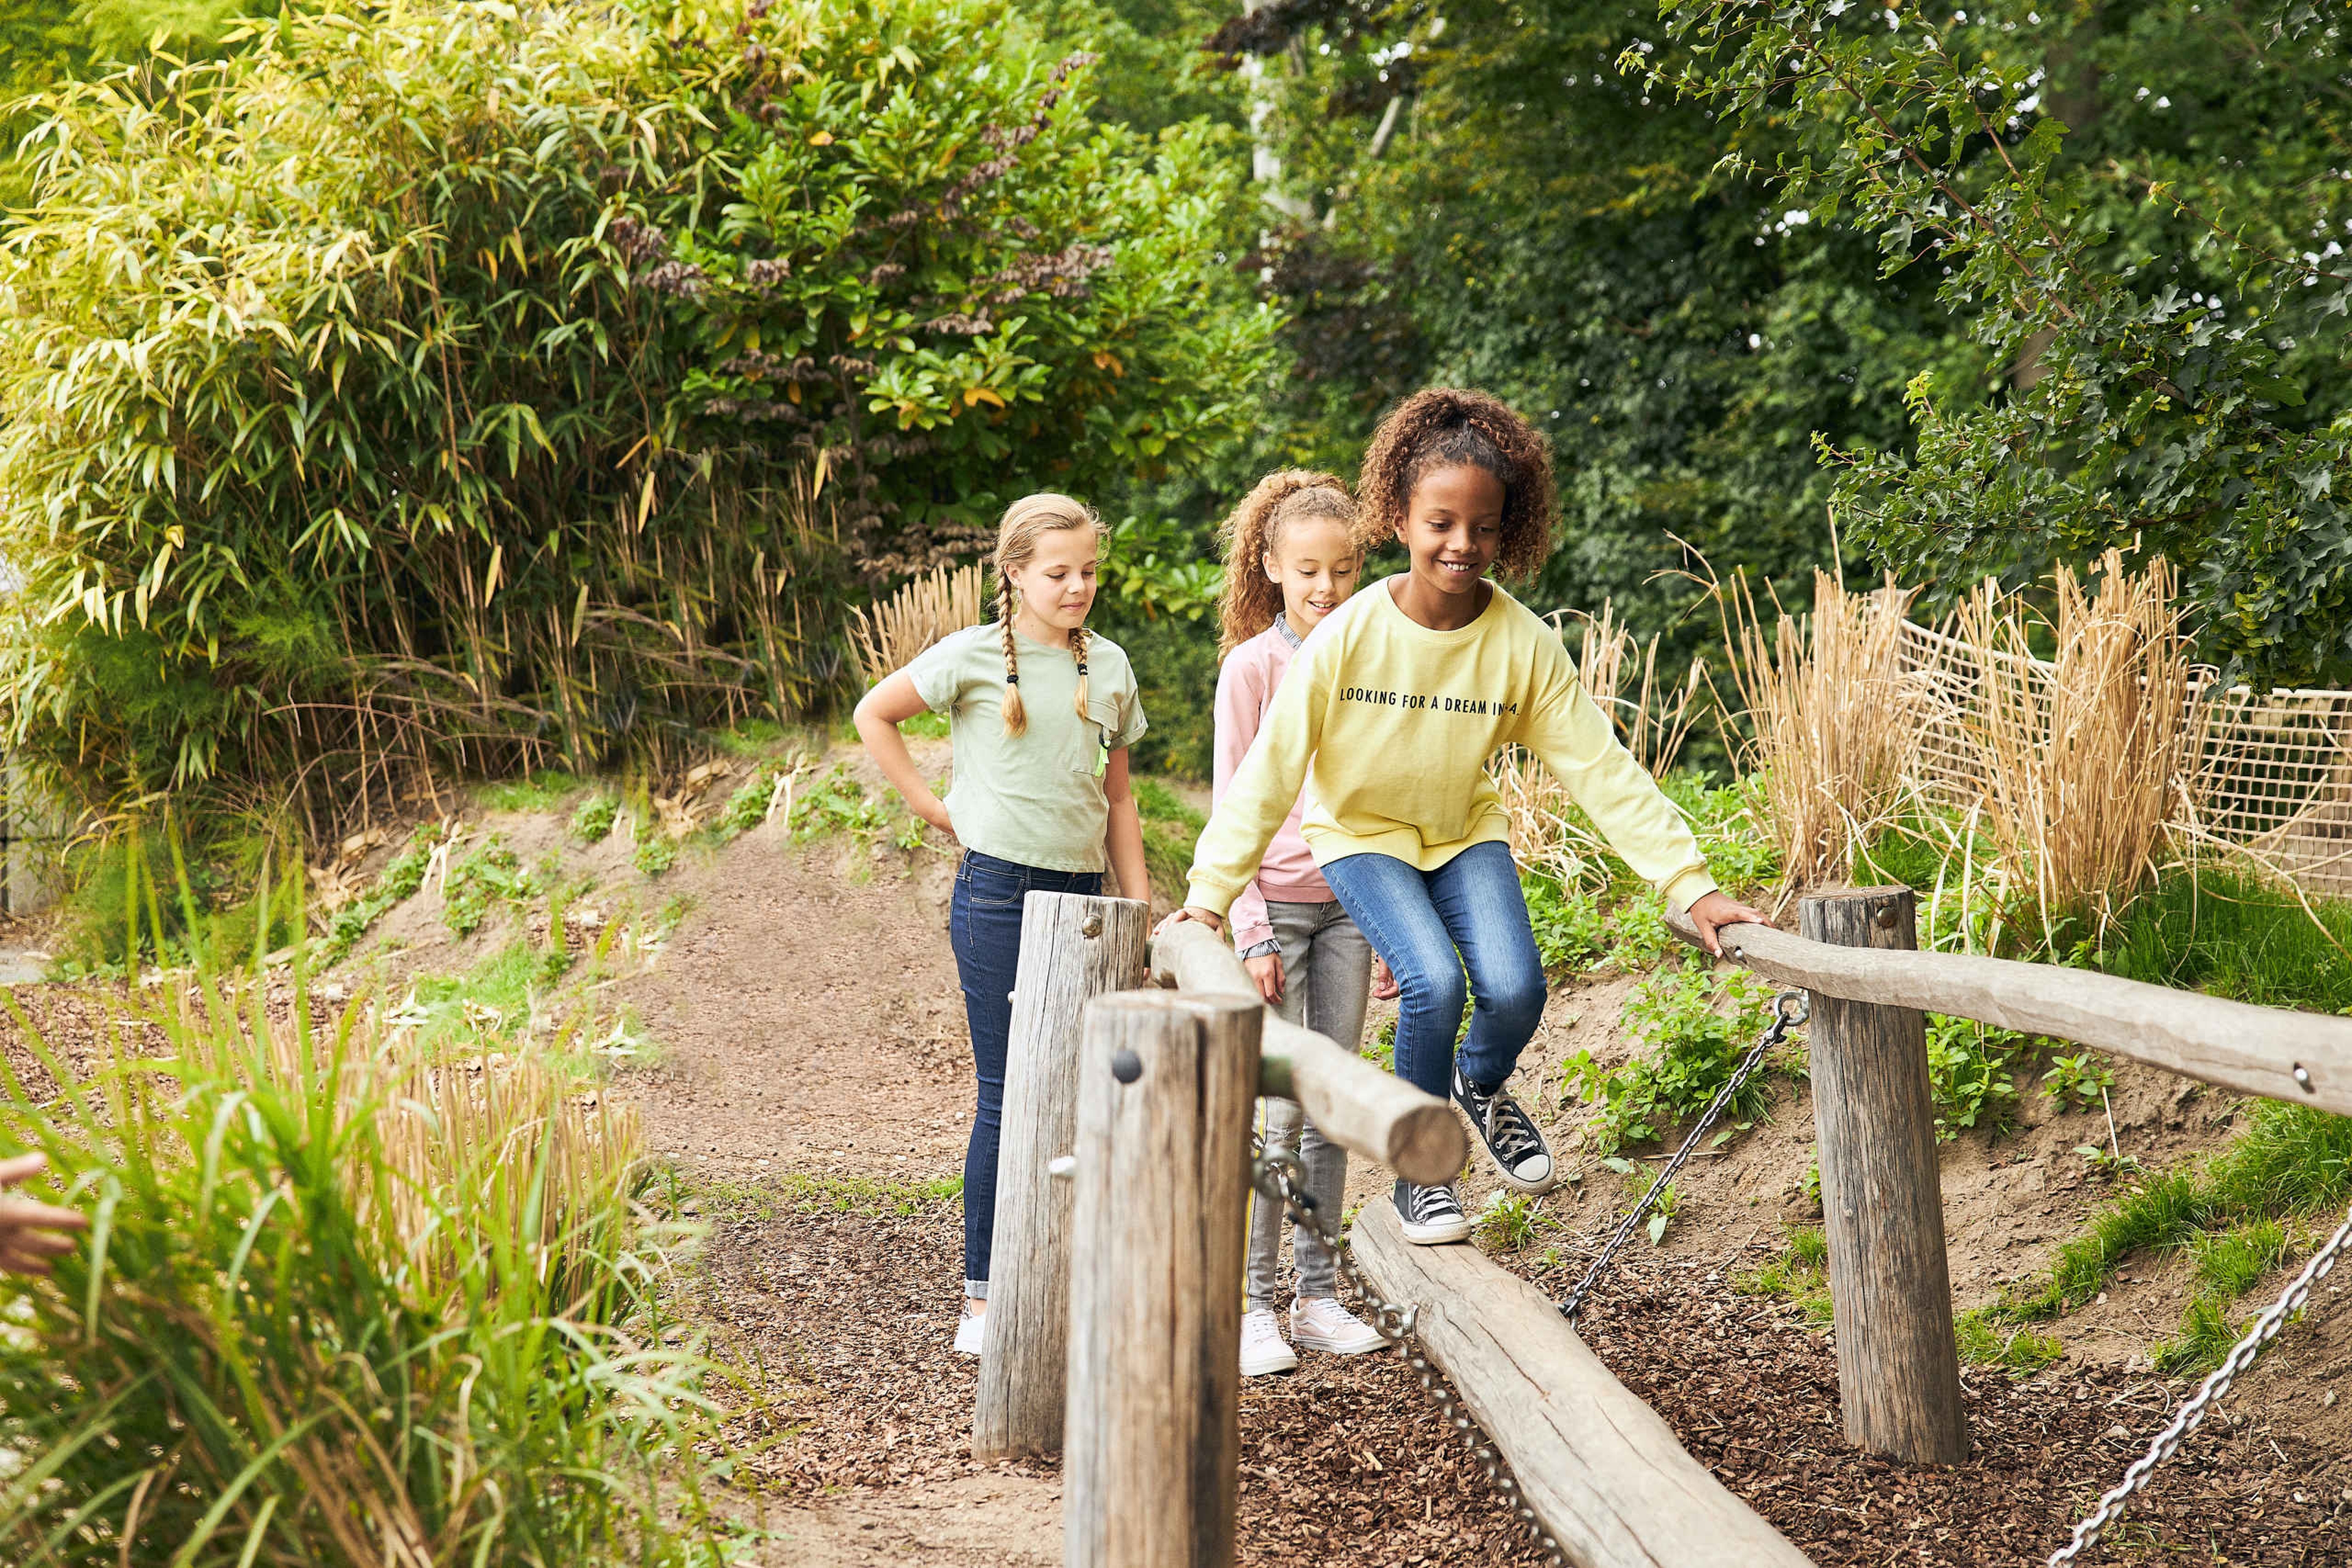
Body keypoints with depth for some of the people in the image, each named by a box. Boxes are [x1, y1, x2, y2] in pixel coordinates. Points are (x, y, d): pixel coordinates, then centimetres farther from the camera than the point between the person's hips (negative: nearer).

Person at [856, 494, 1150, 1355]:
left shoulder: (1109, 665, 11)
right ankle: (983, 1298, 3)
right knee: (1006, 1097, -5)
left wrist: (1141, 909, 13)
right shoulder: (975, 655, -4)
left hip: (1081, 894, 5)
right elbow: (875, 715, 4)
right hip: (999, 889, -5)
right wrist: (934, 808, -1)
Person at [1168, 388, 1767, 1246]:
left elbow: (1605, 772, -17)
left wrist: (1691, 886, -22)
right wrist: (1211, 893, -19)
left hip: (1465, 831, 2)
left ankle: (1480, 1089, 18)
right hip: (1362, 832, -2)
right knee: (1435, 983, -25)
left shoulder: (1526, 643, -18)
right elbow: (1271, 767, -17)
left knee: (1514, 989, -20)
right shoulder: (1349, 636, -23)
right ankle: (1419, 1167, 1)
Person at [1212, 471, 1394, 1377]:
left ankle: (1318, 1295, 15)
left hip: (1349, 903, 4)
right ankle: (1256, 1305, 3)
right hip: (1275, 903, -4)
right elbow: (1232, 811, -6)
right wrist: (1252, 931, -12)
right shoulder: (1252, 666, -7)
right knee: (1276, 1111, -4)